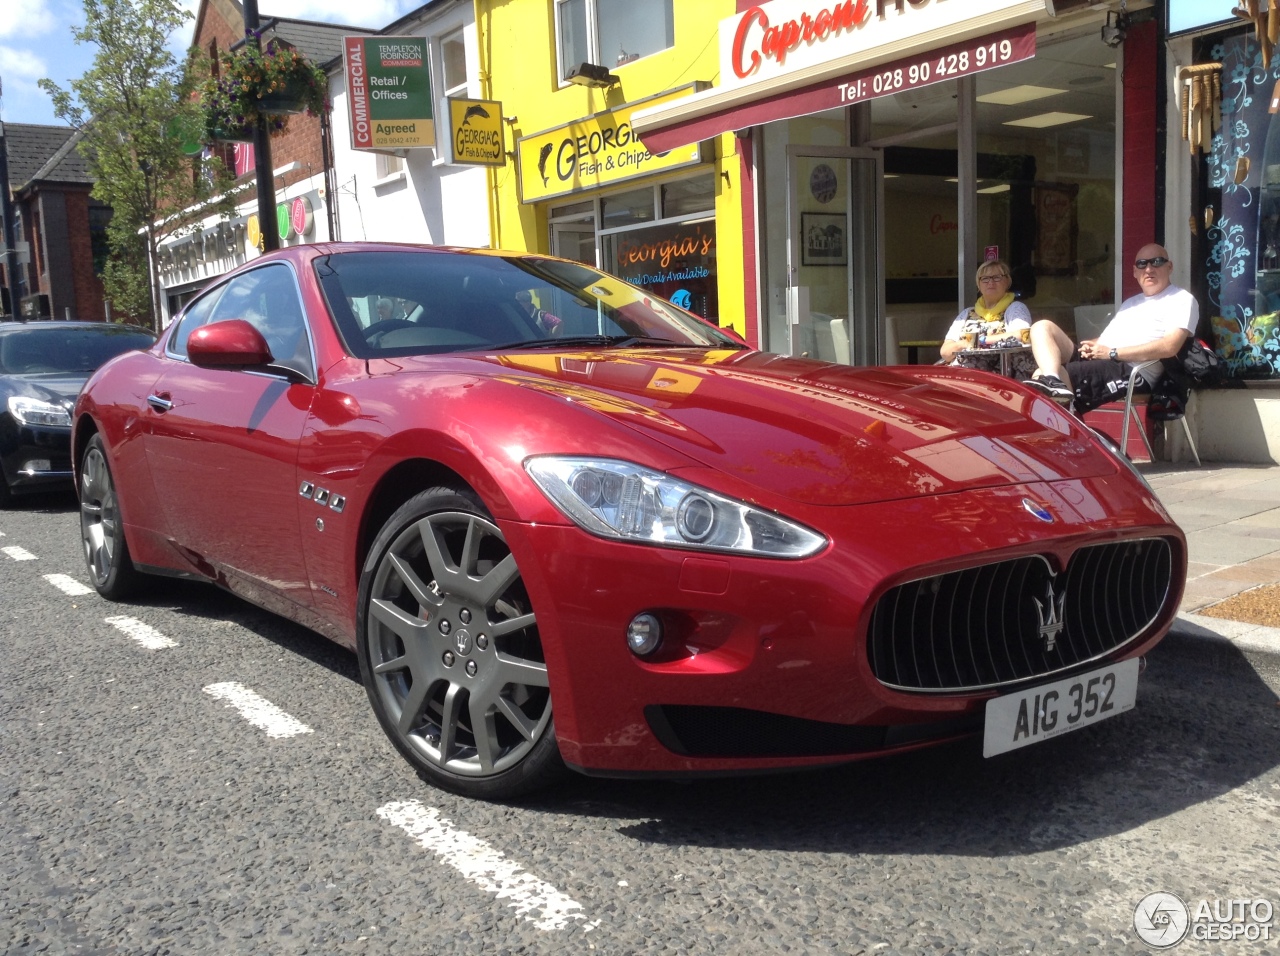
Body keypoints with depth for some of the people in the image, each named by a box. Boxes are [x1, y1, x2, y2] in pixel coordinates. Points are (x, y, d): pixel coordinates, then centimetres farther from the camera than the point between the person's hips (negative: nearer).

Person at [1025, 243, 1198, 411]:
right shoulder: (1130, 302, 31)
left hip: (1130, 372, -9)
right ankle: (1053, 381, -36)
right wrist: (1094, 345, 1)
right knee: (1042, 327, -12)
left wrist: (1113, 353, -13)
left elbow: (1169, 347, -13)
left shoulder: (1182, 300, 3)